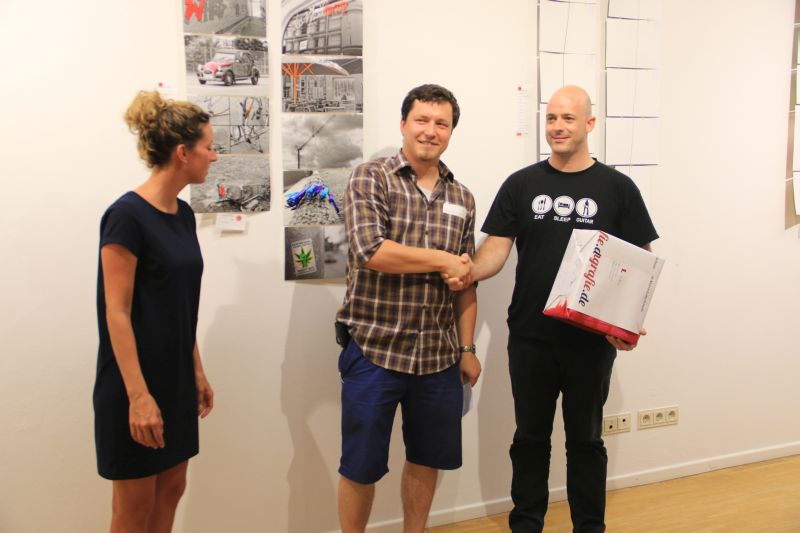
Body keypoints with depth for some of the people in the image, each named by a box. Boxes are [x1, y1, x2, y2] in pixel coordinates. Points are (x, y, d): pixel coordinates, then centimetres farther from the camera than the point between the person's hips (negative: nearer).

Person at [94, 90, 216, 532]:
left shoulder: (182, 213, 6)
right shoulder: (127, 215, -17)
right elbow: (116, 313, -18)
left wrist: (197, 371, 15)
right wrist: (138, 395, -20)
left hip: (175, 378, 8)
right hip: (136, 384, -8)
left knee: (171, 487, 16)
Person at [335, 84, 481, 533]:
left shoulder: (462, 198, 9)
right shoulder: (370, 179, -5)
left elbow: (466, 282, 12)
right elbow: (370, 252, -20)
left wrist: (467, 348, 8)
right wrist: (443, 260, -13)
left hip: (440, 355, 5)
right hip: (374, 349, -4)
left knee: (427, 460, 18)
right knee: (361, 466, 8)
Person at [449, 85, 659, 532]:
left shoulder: (617, 188, 0)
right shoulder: (522, 184, 4)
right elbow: (497, 249, 0)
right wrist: (468, 273, -22)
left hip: (592, 340, -1)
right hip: (530, 337, 1)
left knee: (585, 440, 13)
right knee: (530, 437, 14)